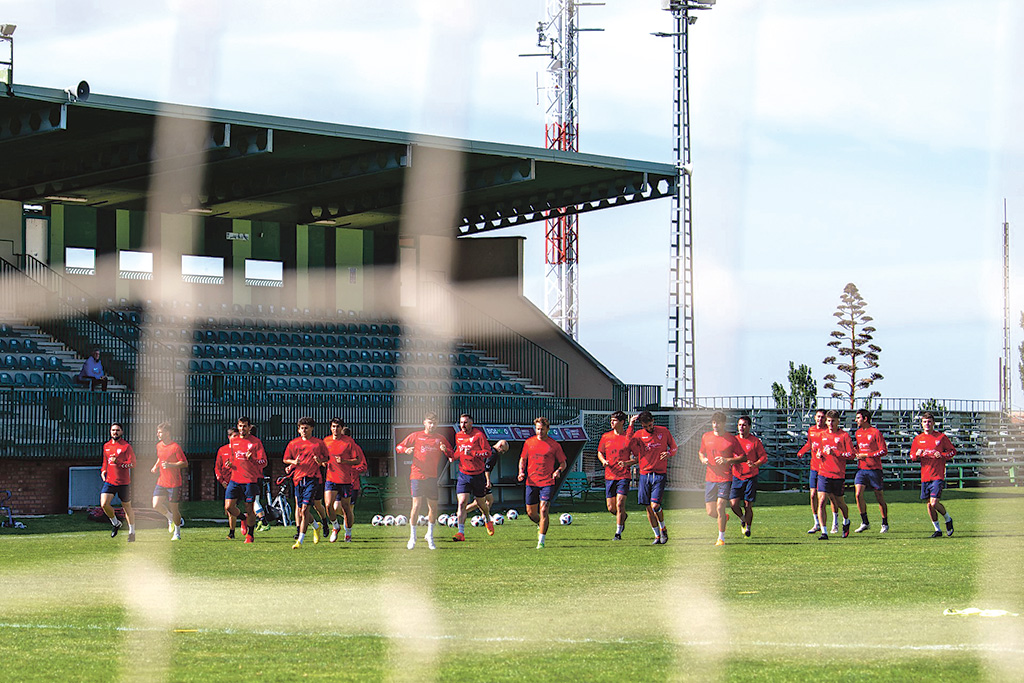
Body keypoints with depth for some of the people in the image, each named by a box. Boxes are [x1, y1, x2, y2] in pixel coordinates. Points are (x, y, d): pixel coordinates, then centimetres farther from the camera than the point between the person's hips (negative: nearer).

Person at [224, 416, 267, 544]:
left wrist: (252, 459, -24)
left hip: (251, 480, -4)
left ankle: (250, 535, 15)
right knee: (228, 506, -6)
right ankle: (244, 519, 23)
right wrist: (229, 464, 7)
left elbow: (264, 462, -6)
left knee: (250, 509, -2)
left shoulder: (256, 442, -2)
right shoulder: (233, 441, 12)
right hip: (235, 479, 4)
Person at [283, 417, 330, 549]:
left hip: (313, 478, -4)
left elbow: (327, 458, 14)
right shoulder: (293, 443, 9)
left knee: (305, 509, -15)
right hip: (298, 478, 4)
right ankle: (315, 527, 38)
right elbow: (285, 459, 16)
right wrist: (293, 462, -4)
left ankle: (300, 540, -16)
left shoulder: (318, 443, 4)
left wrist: (320, 461, -8)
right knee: (300, 509, 9)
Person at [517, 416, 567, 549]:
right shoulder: (529, 442, 7)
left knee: (543, 510, -14)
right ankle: (540, 525, 41)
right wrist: (521, 472, 1)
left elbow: (563, 463, 7)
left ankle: (541, 541, -8)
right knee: (531, 512, 7)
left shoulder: (554, 445, 0)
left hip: (548, 482, -3)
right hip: (531, 482, 3)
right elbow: (523, 459, 18)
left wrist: (559, 470, -13)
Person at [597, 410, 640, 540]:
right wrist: (603, 461, -3)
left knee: (620, 504, -14)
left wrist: (627, 463, -17)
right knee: (611, 508, 4)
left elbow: (638, 457, 1)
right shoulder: (606, 437, 7)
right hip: (609, 476, 4)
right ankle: (623, 517, 38)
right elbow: (600, 452, 19)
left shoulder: (630, 438, -4)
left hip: (623, 476, -4)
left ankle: (618, 533, -4)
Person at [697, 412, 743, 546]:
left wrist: (727, 460, -13)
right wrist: (703, 459, 0)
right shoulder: (706, 437, 7)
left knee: (720, 507, -13)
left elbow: (743, 457, 1)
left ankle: (721, 538, 1)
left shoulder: (731, 439, -3)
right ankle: (724, 518, 36)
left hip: (725, 478, -4)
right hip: (710, 478, 4)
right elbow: (701, 452, 23)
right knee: (710, 512, 1)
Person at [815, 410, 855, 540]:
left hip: (839, 474, -2)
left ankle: (846, 521, 44)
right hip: (824, 474, 2)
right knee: (821, 502, -13)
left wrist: (835, 453, -18)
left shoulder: (844, 435, -3)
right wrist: (819, 454, 3)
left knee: (839, 502, 12)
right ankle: (823, 532, -14)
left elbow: (852, 455, -8)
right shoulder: (822, 434, 10)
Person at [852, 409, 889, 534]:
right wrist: (857, 454, 3)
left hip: (874, 468, -5)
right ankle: (865, 523, 1)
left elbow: (883, 451, -10)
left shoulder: (875, 432, -8)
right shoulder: (858, 433, 11)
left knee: (879, 497, 2)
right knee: (858, 494, -9)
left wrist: (866, 455, -15)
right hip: (861, 468, 5)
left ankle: (885, 524, 14)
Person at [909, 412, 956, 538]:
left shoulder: (941, 437, 0)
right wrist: (917, 454, -9)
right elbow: (911, 455, 14)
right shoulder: (918, 439, 8)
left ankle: (948, 519, 13)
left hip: (938, 475, -4)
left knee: (934, 503, -14)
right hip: (925, 476, 4)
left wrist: (942, 455, -13)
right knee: (929, 504, 6)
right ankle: (937, 529, 19)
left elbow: (953, 451, 6)